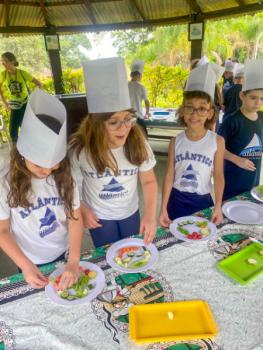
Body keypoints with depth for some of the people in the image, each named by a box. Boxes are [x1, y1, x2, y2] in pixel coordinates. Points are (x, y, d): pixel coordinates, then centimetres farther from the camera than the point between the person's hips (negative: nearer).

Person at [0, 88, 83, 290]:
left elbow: (75, 219, -14)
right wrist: (26, 266, -22)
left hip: (65, 253, 2)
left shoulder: (64, 176, -17)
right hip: (31, 262, -1)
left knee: (70, 291, 26)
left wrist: (74, 262, -23)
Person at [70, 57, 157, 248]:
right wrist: (83, 211, -8)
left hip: (131, 212, 2)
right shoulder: (80, 149, -26)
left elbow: (149, 181, -14)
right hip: (99, 217, -2)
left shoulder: (137, 141, -22)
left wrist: (150, 214, -24)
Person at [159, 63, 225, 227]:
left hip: (203, 201, 0)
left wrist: (218, 207, -8)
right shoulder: (176, 142, -8)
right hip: (176, 199, 1)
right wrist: (163, 209, -7)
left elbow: (218, 176, -4)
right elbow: (169, 175, -6)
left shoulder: (217, 141, -10)